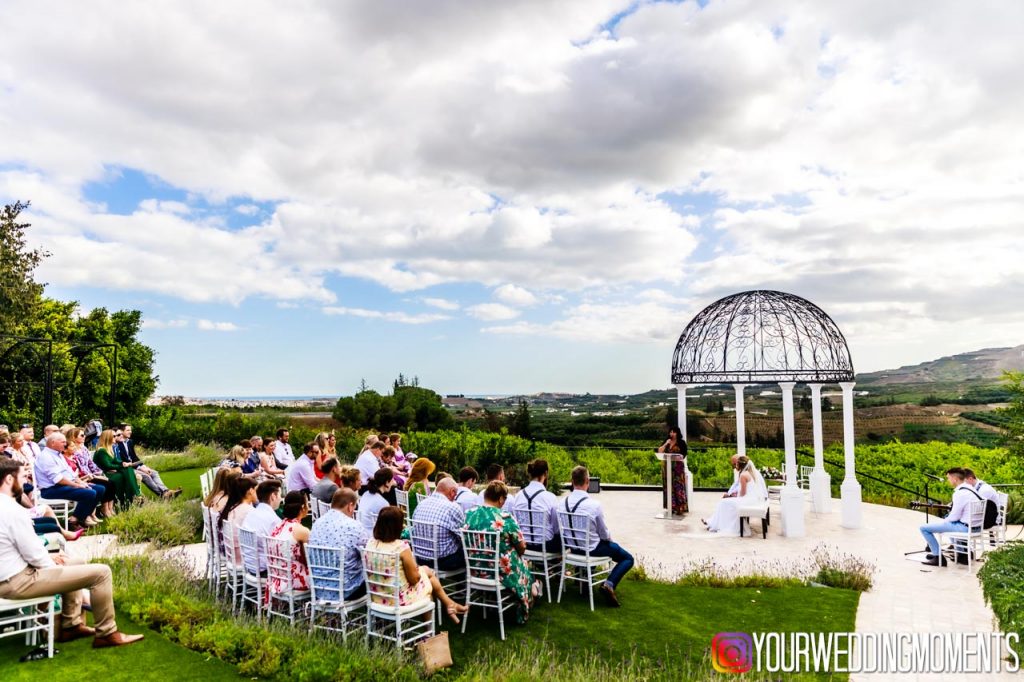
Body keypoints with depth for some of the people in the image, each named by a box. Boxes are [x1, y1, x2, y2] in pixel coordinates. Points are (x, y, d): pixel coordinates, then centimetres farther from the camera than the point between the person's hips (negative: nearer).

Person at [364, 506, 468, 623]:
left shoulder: (370, 543, -6)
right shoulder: (402, 547, -24)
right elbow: (414, 579, -15)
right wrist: (418, 571, 6)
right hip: (400, 599, -6)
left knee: (426, 570, 23)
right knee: (427, 574, 22)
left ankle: (449, 604, 33)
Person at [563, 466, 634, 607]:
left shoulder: (564, 502, -11)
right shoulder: (594, 505, -26)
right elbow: (604, 534, -13)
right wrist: (609, 537, 12)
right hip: (592, 549, -6)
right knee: (628, 558, 10)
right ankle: (609, 584, -10)